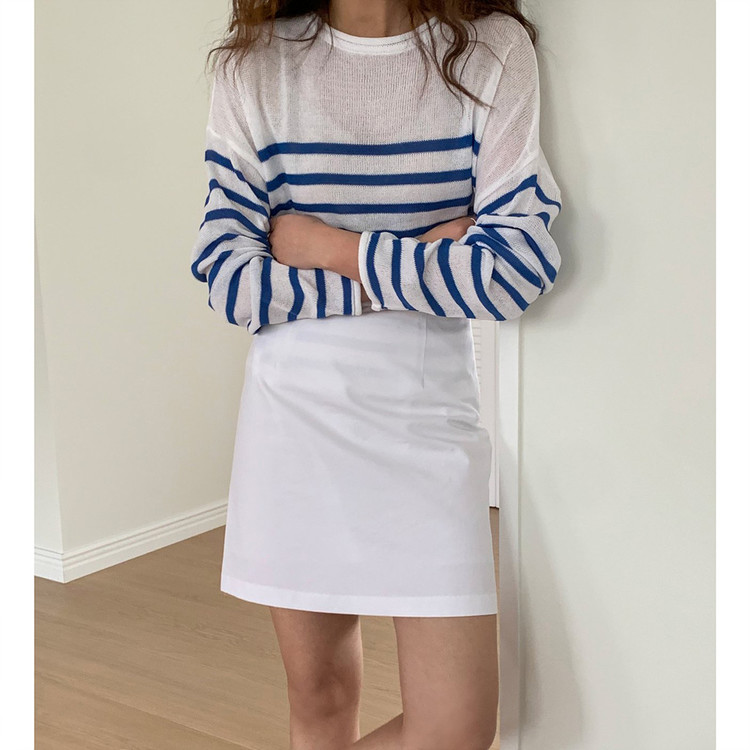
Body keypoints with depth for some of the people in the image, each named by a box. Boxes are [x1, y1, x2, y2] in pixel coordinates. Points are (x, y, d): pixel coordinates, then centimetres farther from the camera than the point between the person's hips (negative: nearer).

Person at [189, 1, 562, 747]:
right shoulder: (257, 63, -1)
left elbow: (518, 268, -11)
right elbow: (229, 278, -6)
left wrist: (333, 247, -10)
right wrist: (422, 264, -11)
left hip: (428, 415, 0)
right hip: (295, 414, 0)